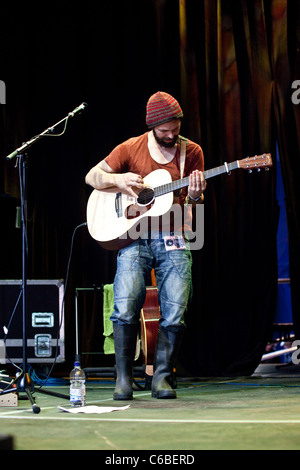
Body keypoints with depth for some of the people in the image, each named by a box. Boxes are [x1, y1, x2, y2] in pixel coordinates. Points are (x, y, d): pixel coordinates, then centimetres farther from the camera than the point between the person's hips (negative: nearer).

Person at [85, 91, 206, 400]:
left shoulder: (191, 152, 6)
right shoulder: (131, 149, 4)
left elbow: (194, 206, 8)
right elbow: (92, 176, 10)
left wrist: (194, 197, -16)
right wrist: (118, 180, -10)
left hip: (174, 239, 1)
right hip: (135, 238, -1)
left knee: (175, 312, -12)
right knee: (125, 307, -17)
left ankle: (162, 376, 3)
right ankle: (123, 377, -4)